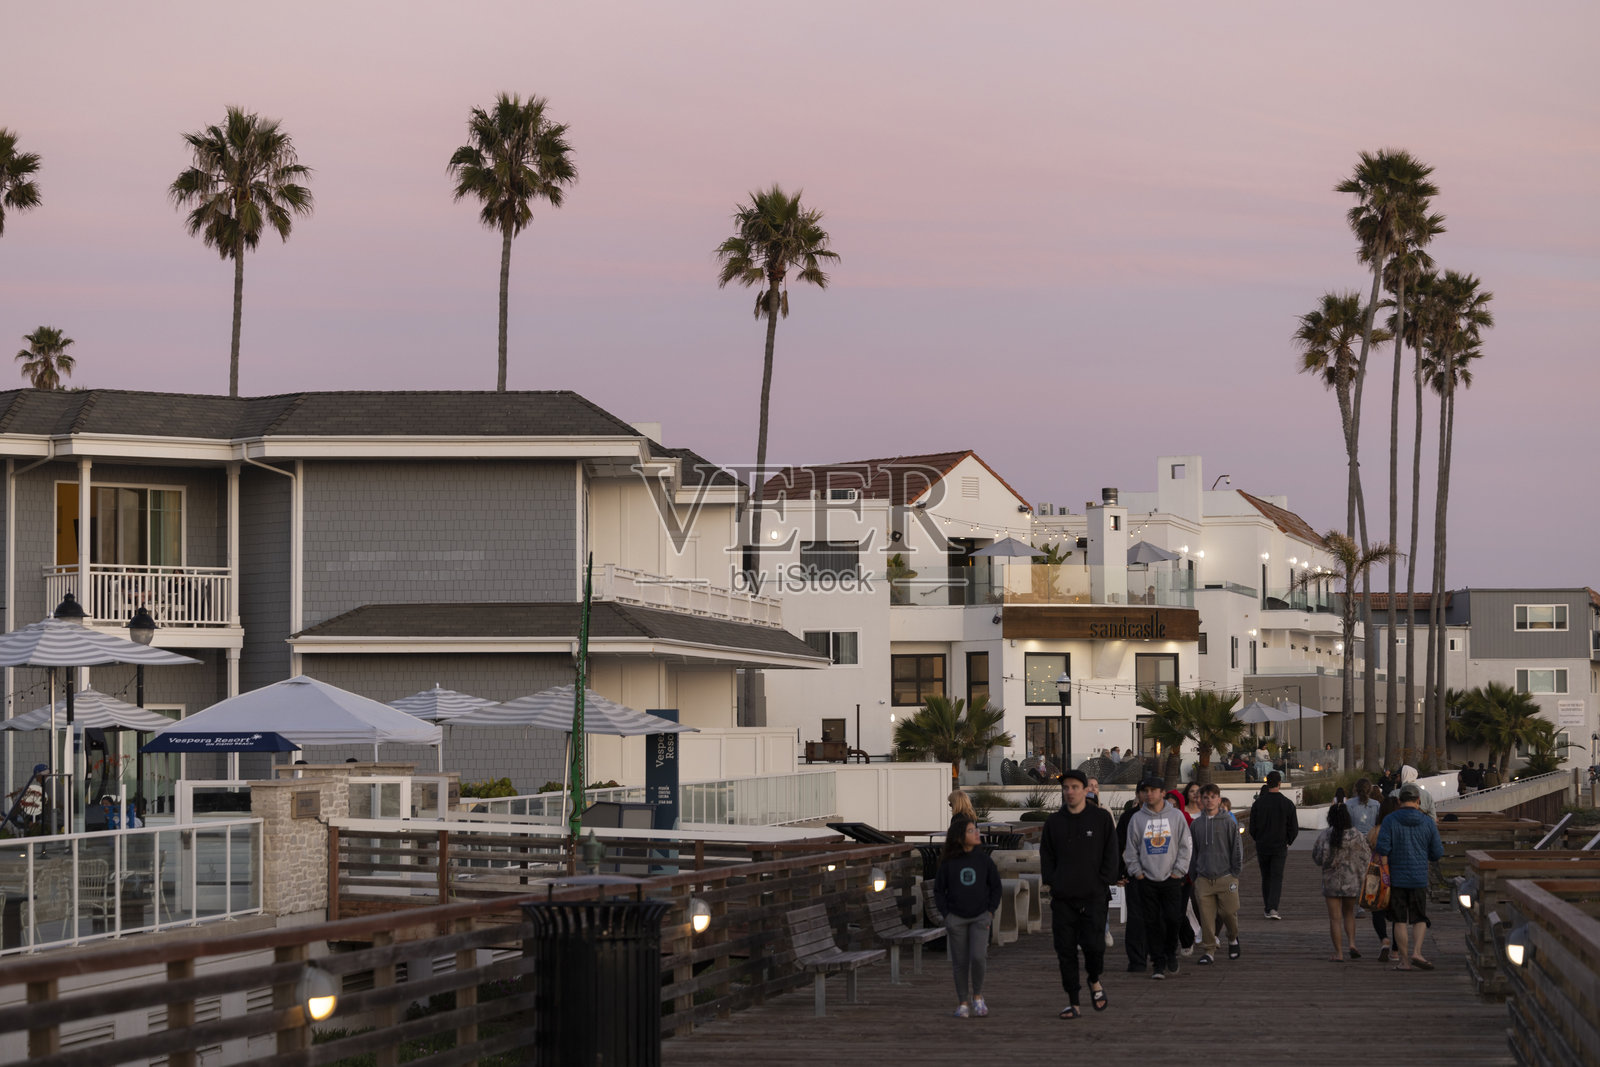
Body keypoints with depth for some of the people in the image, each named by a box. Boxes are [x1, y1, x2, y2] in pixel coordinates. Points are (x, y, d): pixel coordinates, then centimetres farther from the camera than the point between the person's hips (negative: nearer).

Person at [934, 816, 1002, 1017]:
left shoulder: (983, 859, -2)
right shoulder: (948, 863, -4)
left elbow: (995, 886, 7)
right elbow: (939, 890, 4)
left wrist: (990, 912, -1)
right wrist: (947, 915, -4)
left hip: (980, 917, 0)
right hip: (956, 920, 0)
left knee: (978, 957, -15)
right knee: (960, 962, 3)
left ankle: (978, 996, 5)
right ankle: (962, 1003, 14)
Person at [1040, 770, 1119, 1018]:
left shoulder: (1101, 818, 2)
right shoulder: (1054, 821, 9)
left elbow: (1111, 855, 3)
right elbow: (1046, 855, 14)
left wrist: (1102, 883, -5)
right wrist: (1051, 882, 1)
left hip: (1092, 895, -2)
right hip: (1062, 897, 2)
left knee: (1094, 945, -11)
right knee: (1065, 950, 0)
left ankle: (1094, 980, 20)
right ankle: (1072, 1002, 7)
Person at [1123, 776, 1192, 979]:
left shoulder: (1176, 816, 4)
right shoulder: (1137, 819, 5)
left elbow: (1185, 846, 5)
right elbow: (1131, 849, 9)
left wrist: (1179, 870, -2)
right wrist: (1137, 871, 0)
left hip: (1171, 879, -1)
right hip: (1146, 879, 1)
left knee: (1173, 918, -7)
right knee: (1152, 922, -1)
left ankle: (1171, 952, 17)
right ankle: (1159, 963, 4)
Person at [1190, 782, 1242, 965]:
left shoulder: (1229, 822, 0)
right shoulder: (1196, 824, 8)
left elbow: (1237, 849, 1)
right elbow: (1191, 852, 13)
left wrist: (1235, 874, -3)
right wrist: (1193, 874, 8)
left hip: (1225, 877, -2)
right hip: (1203, 879, 2)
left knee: (1229, 913, -2)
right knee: (1206, 918, -2)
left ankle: (1233, 938, 28)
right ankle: (1208, 951, 5)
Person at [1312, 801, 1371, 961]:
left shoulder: (1325, 835, -11)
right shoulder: (1356, 836, -9)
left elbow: (1317, 857, -5)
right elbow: (1367, 856, -2)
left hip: (1331, 881, -1)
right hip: (1352, 881, 1)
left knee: (1335, 918, 4)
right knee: (1349, 913, 21)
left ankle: (1339, 952, 1)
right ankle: (1352, 943, 5)